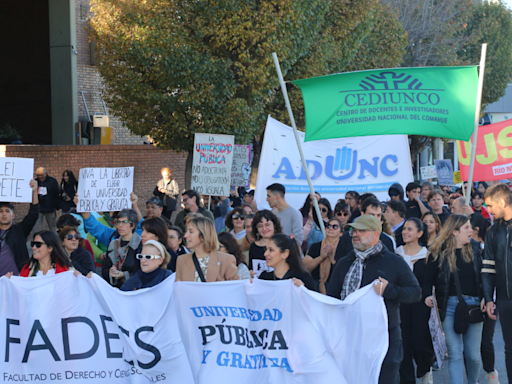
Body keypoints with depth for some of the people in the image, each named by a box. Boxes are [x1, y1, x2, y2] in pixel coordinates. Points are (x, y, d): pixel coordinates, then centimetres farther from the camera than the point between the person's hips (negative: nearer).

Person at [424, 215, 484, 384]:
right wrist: (428, 296, -15)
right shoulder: (439, 252, 0)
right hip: (450, 305, -2)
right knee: (455, 354, -4)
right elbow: (428, 279, 3)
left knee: (473, 354, 5)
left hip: (474, 304, 2)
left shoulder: (474, 249, 7)